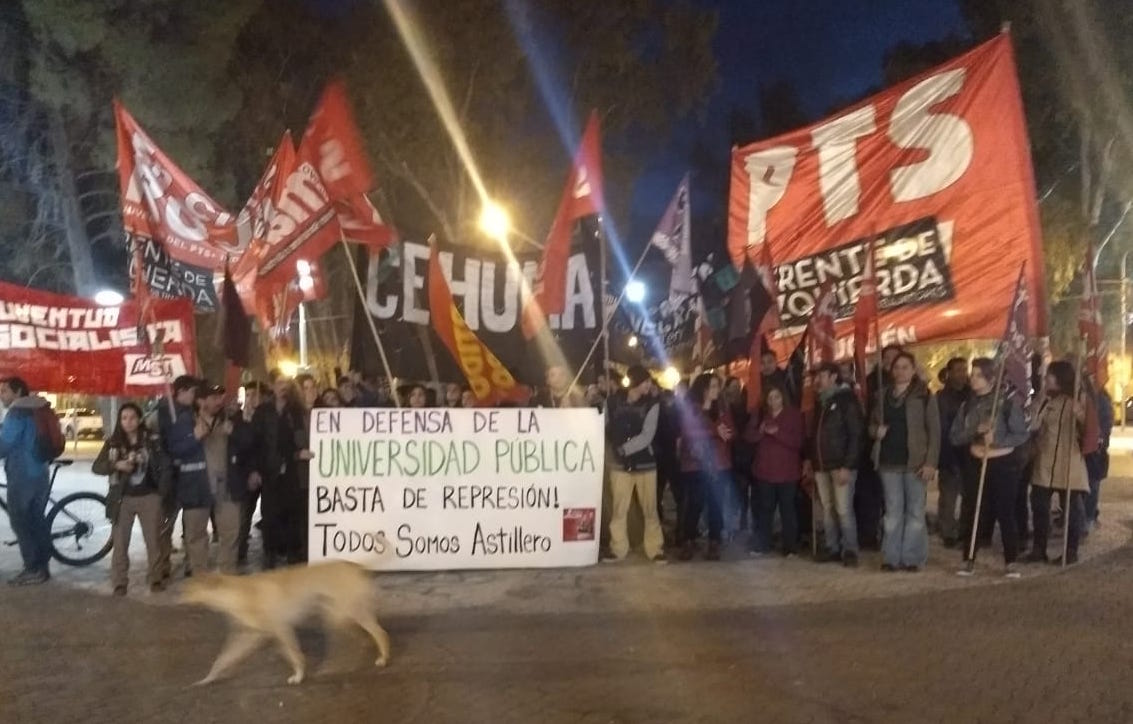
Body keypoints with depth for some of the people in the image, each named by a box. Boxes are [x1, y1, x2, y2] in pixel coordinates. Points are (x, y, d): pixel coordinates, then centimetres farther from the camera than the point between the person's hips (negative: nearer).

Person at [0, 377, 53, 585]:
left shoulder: (17, 412, -14)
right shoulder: (35, 410, 15)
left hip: (22, 476, -9)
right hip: (40, 474, 9)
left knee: (20, 523, -2)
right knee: (36, 520, 12)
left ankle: (32, 570, -1)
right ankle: (42, 566, 16)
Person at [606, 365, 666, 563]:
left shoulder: (651, 405, -3)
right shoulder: (614, 403, 0)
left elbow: (647, 436, -12)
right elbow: (607, 429, 7)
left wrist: (624, 449, -20)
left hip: (645, 463, 0)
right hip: (620, 464, 1)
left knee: (650, 509, 5)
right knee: (618, 509, 4)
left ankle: (654, 549, 15)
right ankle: (618, 548, 17)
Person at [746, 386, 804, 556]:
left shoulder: (794, 415, -3)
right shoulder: (761, 414, 8)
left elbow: (797, 441, -12)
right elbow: (748, 435, 1)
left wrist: (777, 432, -24)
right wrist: (760, 431, -20)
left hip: (787, 471, -3)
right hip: (764, 470, 3)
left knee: (788, 509, 0)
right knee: (764, 508, 9)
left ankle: (790, 547, 7)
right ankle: (762, 544, 16)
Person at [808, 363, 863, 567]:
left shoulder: (847, 400, -7)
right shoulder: (820, 402, 15)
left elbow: (856, 435, -13)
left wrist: (847, 466, -18)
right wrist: (810, 460, 10)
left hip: (841, 464, -7)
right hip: (821, 465, 7)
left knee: (843, 509, -7)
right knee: (827, 508, 9)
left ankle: (850, 550, 2)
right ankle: (832, 547, 16)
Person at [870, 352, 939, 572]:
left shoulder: (924, 395, -1)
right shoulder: (883, 395, 12)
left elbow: (934, 430, -5)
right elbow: (872, 424, 21)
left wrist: (931, 462, -12)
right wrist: (877, 430, -4)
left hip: (915, 462, -4)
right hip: (889, 462, 4)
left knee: (915, 512, 1)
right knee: (892, 512, 7)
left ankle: (912, 558, 6)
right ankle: (891, 557, 11)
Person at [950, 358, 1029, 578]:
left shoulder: (1008, 401, -8)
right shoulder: (968, 404, 5)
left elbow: (1022, 434, -10)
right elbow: (954, 437, 0)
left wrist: (997, 440, -25)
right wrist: (975, 431, -18)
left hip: (1003, 463, -4)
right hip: (975, 463, 4)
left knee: (1005, 512, 0)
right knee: (971, 512, 5)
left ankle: (1011, 562, 10)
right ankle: (968, 560, 14)